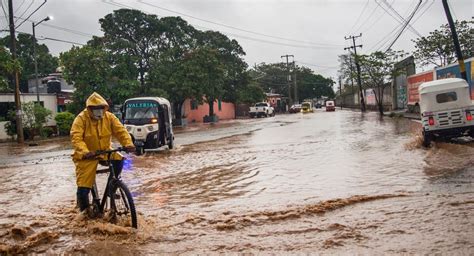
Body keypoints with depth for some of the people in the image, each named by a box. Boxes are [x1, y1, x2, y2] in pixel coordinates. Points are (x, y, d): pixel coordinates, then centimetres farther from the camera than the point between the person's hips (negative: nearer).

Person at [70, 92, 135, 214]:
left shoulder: (109, 117, -6)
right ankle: (85, 210, 21)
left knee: (119, 160, -26)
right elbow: (76, 138, -27)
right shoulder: (81, 119, -16)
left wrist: (128, 144, -32)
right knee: (83, 187, -7)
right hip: (87, 156, -3)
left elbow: (120, 131, -13)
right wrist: (85, 152, -45)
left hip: (105, 151, 3)